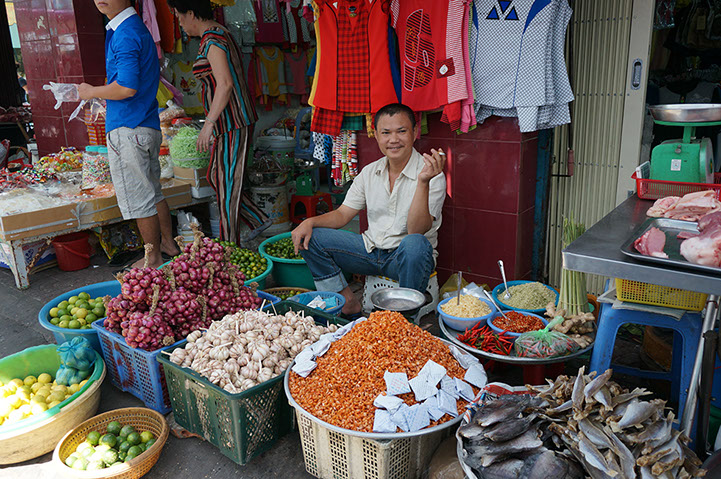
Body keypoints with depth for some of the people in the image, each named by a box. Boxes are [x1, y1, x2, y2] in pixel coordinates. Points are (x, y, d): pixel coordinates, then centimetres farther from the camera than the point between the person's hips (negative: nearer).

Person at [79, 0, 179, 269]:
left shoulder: (125, 34, -16)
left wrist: (92, 92, -8)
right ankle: (168, 244, 31)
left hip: (127, 129, -10)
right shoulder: (135, 26, 16)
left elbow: (127, 87, -24)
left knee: (139, 199, -1)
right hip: (147, 125, 10)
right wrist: (98, 95, 18)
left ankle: (154, 259, 10)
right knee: (152, 192, 19)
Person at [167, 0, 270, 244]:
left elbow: (225, 84, -25)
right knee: (215, 177, 16)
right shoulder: (219, 34, 16)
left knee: (227, 184, -2)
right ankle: (259, 220, 22)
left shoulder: (213, 41, -16)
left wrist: (209, 123, -25)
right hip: (232, 122, 10)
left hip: (231, 124, -10)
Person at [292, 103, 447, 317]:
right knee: (309, 238, -6)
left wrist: (423, 182, -37)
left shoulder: (432, 175, -14)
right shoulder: (369, 172, 4)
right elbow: (342, 215, 9)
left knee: (414, 244, -40)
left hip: (407, 257, -5)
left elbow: (416, 231, -25)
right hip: (371, 249, 5)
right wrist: (310, 222, -10)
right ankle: (349, 304, -3)